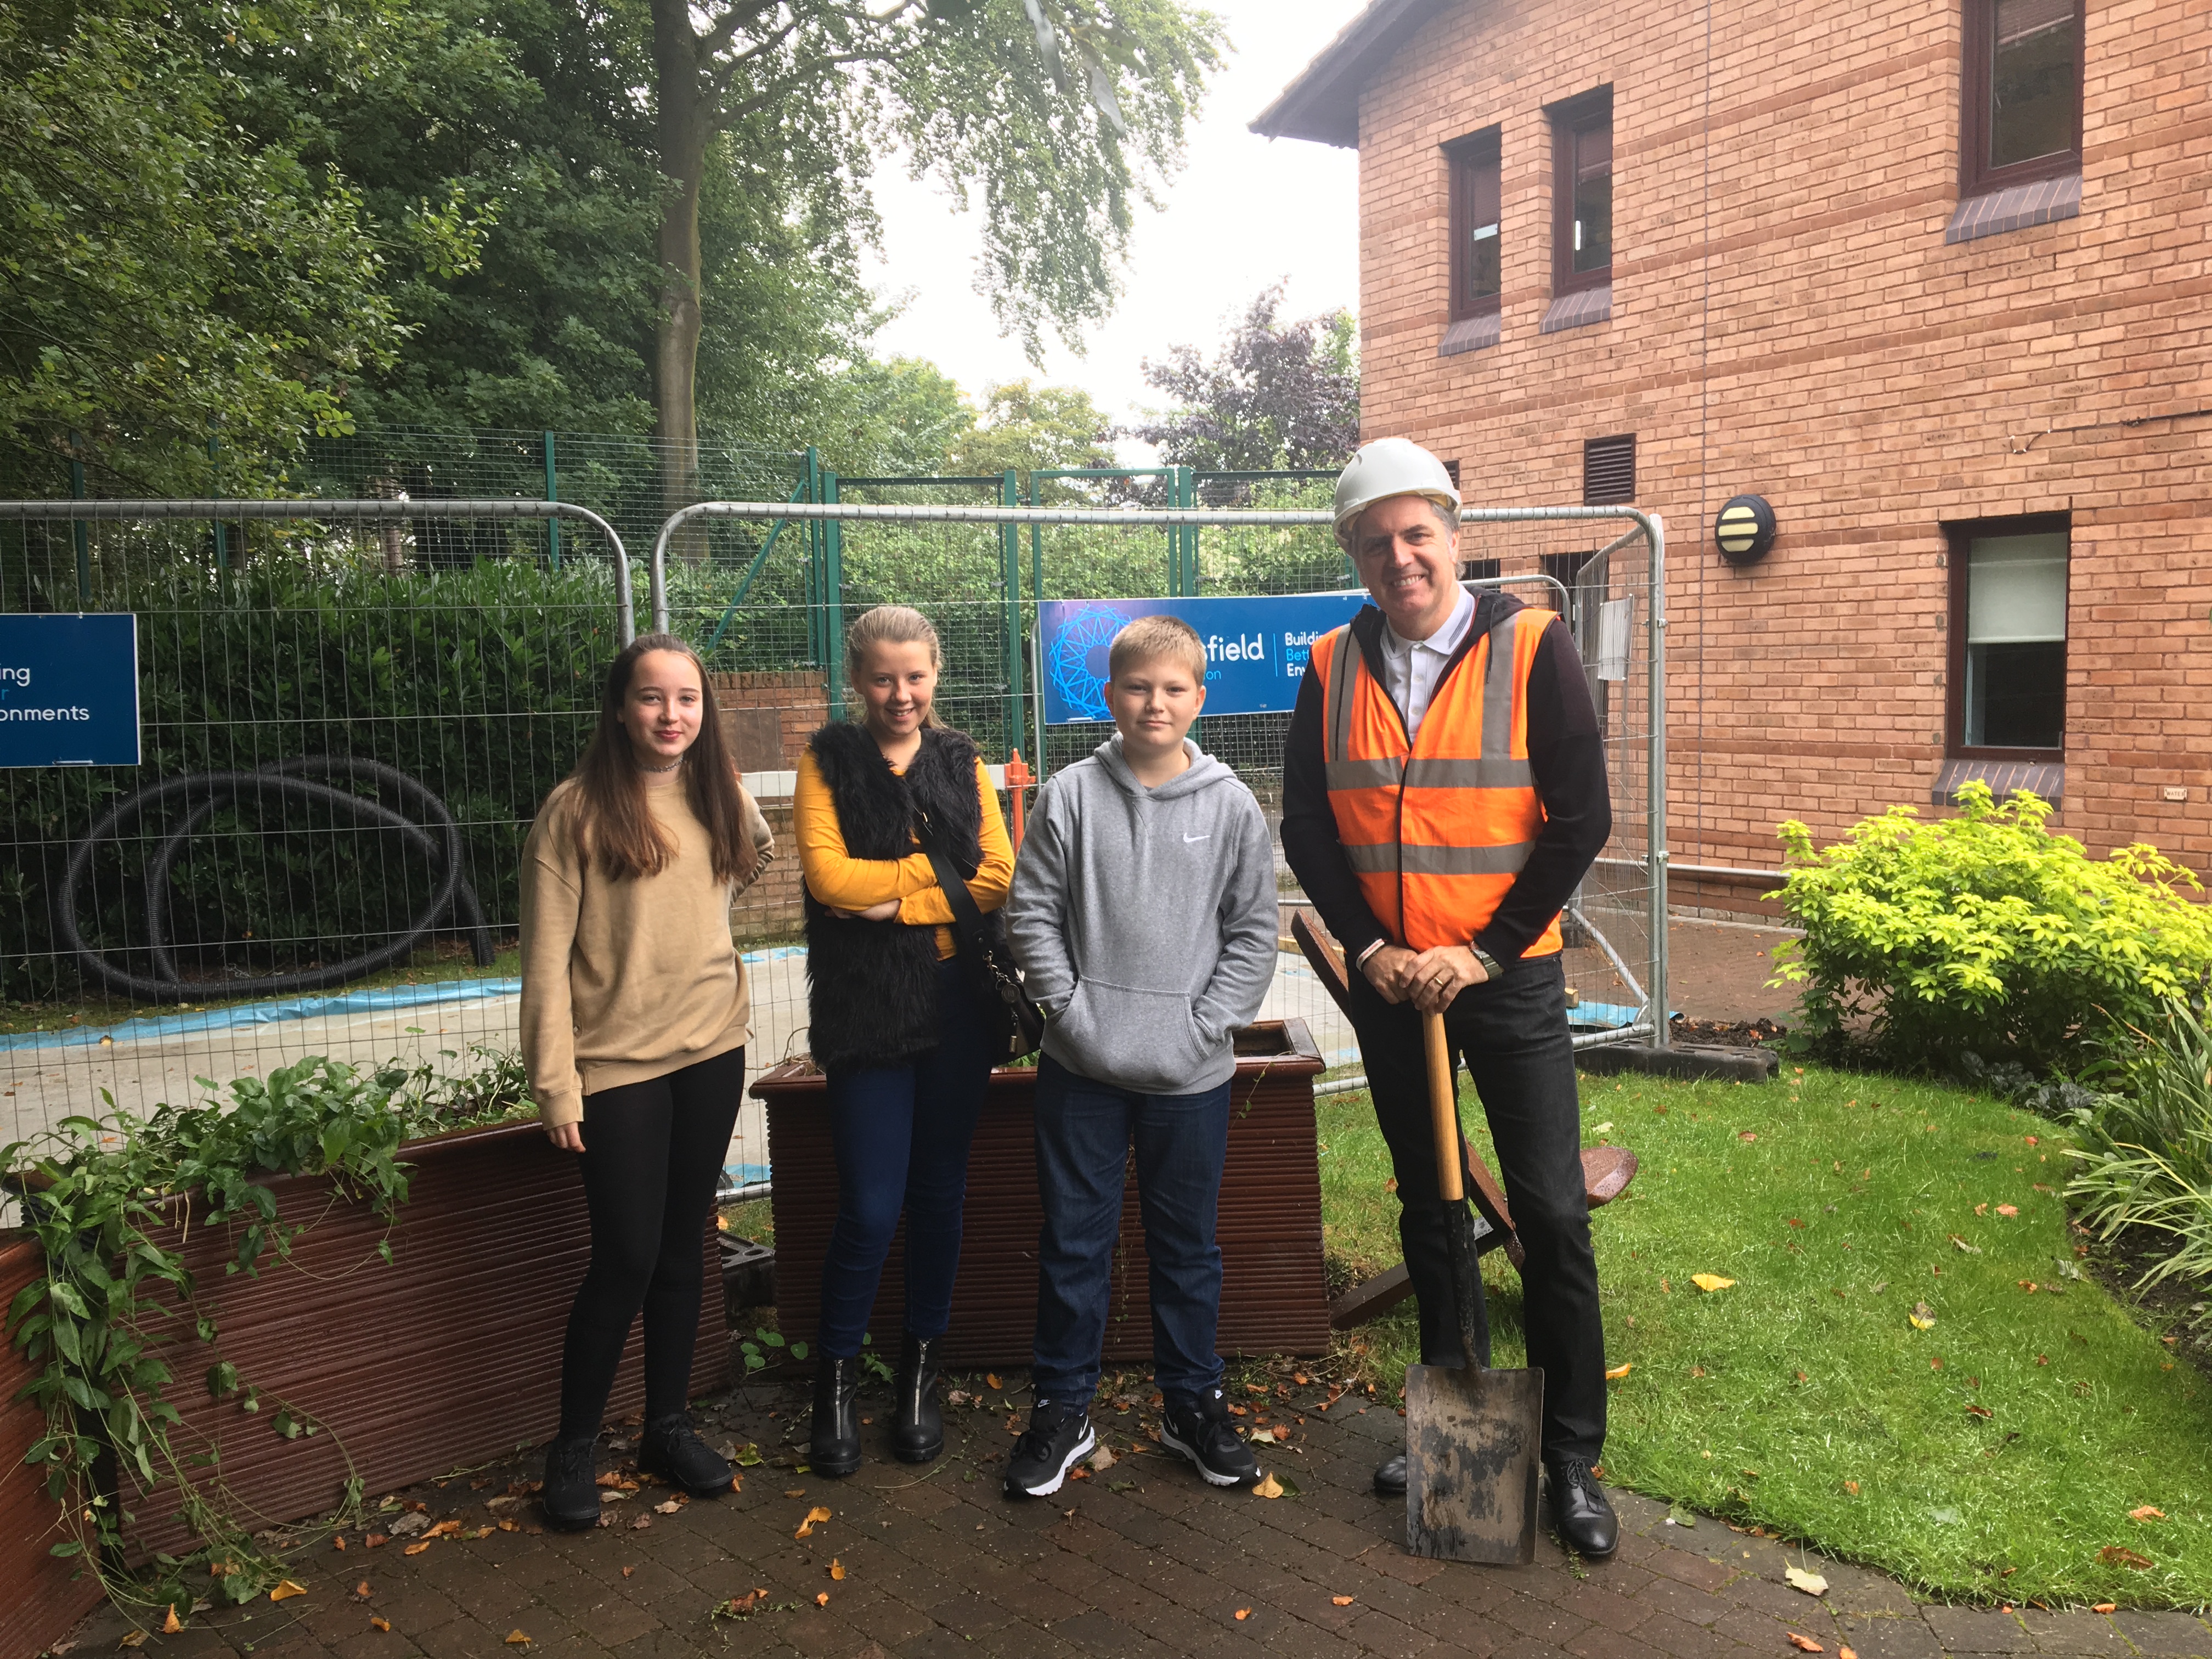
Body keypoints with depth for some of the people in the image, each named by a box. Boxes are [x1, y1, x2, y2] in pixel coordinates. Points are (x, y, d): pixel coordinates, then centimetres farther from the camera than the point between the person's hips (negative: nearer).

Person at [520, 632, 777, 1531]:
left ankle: (668, 1425, 29)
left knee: (682, 1248, 13)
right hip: (617, 1060, -4)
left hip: (711, 1051, 5)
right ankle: (574, 1443, 19)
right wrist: (555, 1086, -14)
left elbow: (755, 854, 29)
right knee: (626, 1256, -2)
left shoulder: (724, 800, 4)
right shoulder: (575, 811, -10)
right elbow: (546, 960, -11)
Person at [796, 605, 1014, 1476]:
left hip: (957, 1004, 3)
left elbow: (999, 876, -2)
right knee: (870, 1206, -4)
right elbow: (828, 874, -11)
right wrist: (940, 870, -8)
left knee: (939, 1192, 11)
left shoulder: (964, 764, 8)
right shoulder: (828, 761, 2)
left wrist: (897, 901, -13)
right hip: (866, 1011, -2)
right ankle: (837, 1374, 18)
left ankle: (920, 1369, 27)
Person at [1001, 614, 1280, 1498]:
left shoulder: (1232, 805, -1)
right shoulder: (1070, 796, -2)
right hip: (1081, 1067, 0)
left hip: (1191, 1072, 0)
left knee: (1188, 1244, 14)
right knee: (1073, 1241, 10)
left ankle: (1193, 1403, 31)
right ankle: (1062, 1408, 26)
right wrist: (1072, 1008, -9)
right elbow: (1031, 913, 0)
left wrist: (1206, 1026, -7)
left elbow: (1255, 930, 1)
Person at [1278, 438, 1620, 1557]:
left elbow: (1582, 820, -11)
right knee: (1424, 1205, 15)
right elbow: (1305, 827, 3)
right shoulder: (1334, 667, 1)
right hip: (1387, 979, 3)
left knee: (1551, 1214, -1)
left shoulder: (1531, 647, -9)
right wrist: (1369, 948, -8)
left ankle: (1573, 1455, 16)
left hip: (1507, 974, -3)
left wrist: (1484, 953, -14)